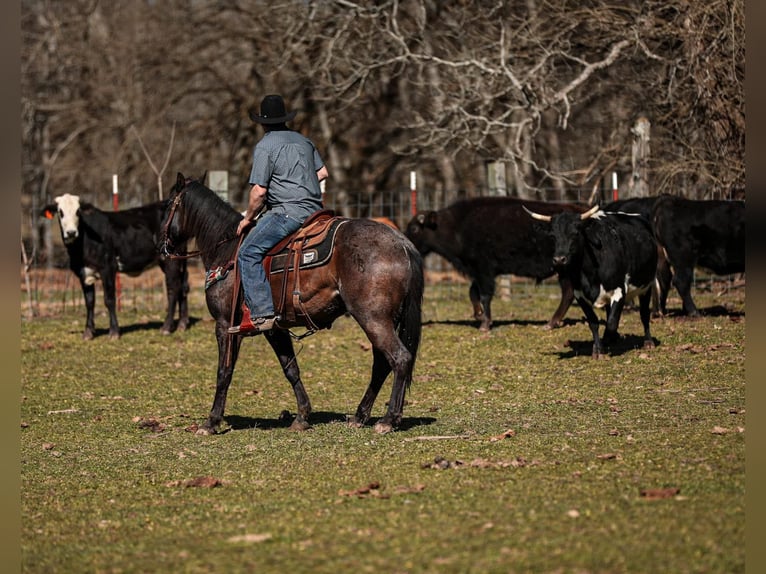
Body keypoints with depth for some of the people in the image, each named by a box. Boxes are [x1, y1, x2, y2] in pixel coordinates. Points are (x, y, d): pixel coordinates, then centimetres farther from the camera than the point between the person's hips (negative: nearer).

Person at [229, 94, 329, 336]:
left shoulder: (265, 146, -7)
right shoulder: (304, 141, 17)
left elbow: (259, 191, -12)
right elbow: (323, 172, 26)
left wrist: (248, 219, 2)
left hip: (288, 211, -9)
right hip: (314, 209, 9)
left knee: (248, 253, -11)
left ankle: (262, 313, -23)